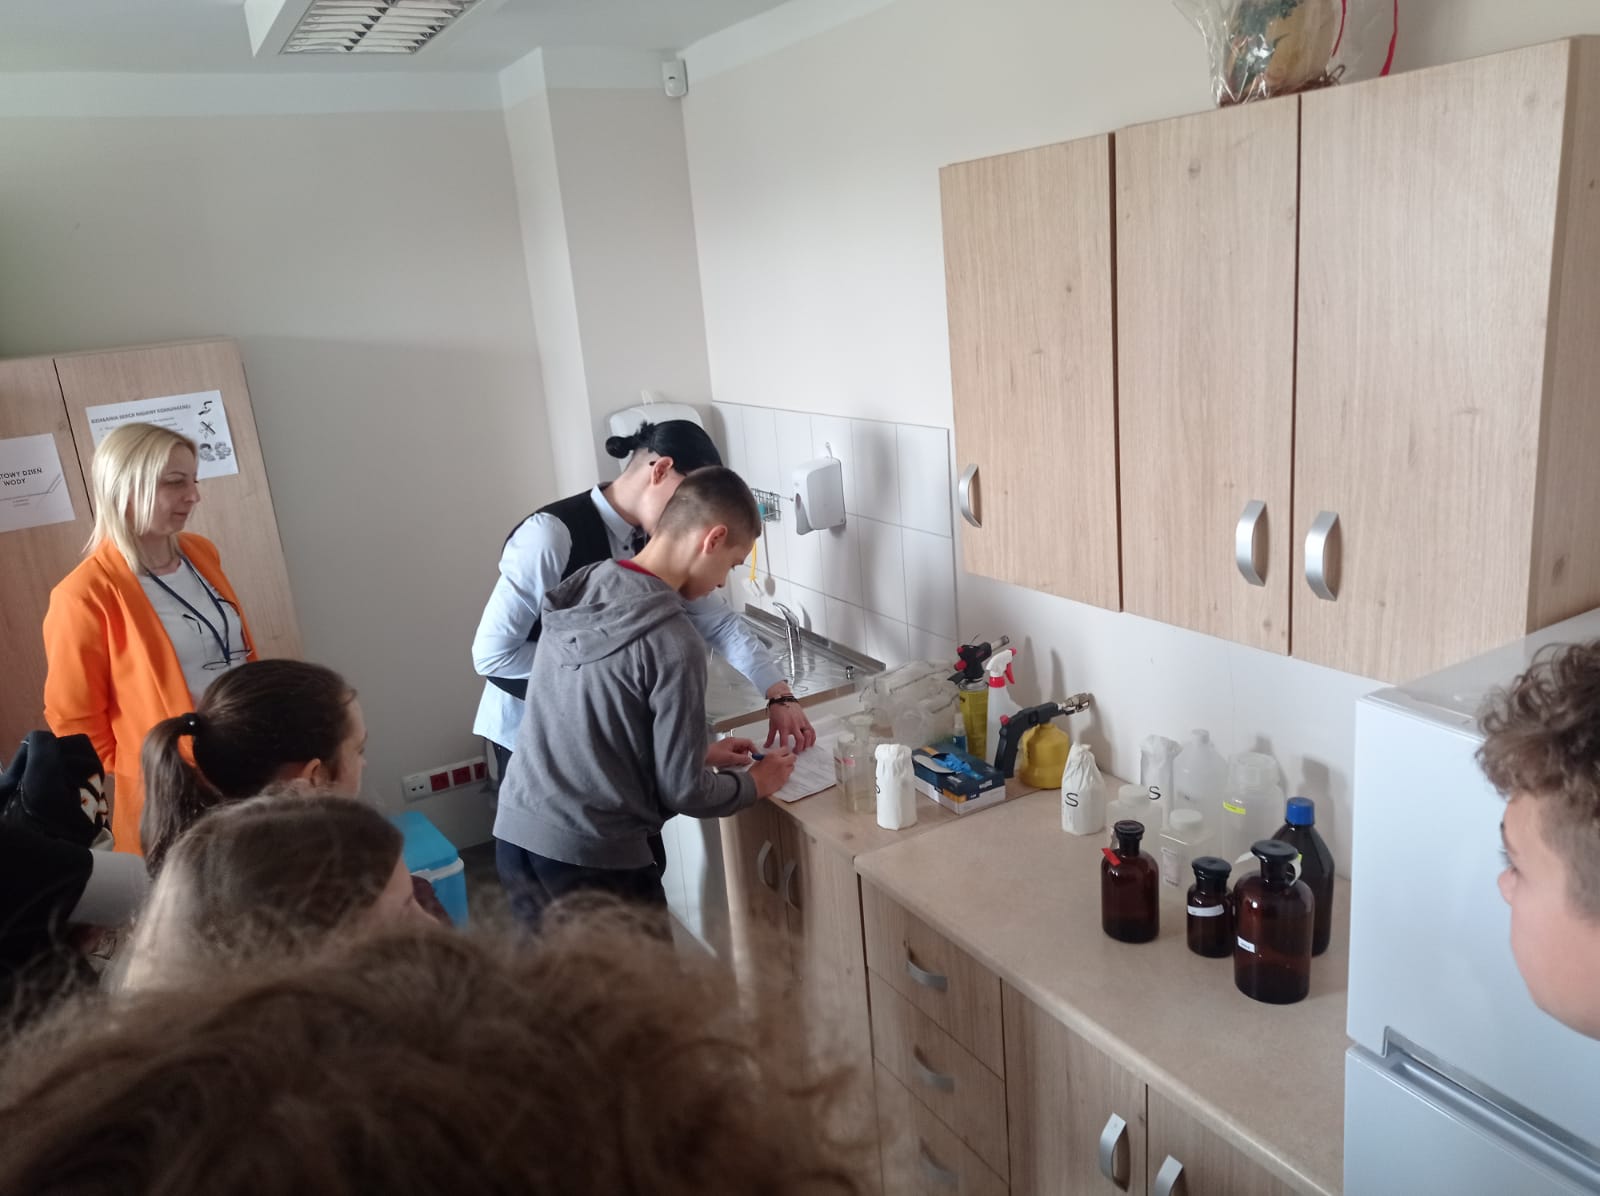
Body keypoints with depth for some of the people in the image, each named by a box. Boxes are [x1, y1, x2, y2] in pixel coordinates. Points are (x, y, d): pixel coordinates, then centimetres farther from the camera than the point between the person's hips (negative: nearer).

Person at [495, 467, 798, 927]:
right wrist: (754, 783, 8)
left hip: (515, 835, 7)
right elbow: (685, 792, -11)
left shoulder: (581, 589, 2)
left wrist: (698, 753, 19)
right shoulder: (673, 644, -20)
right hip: (592, 859, -7)